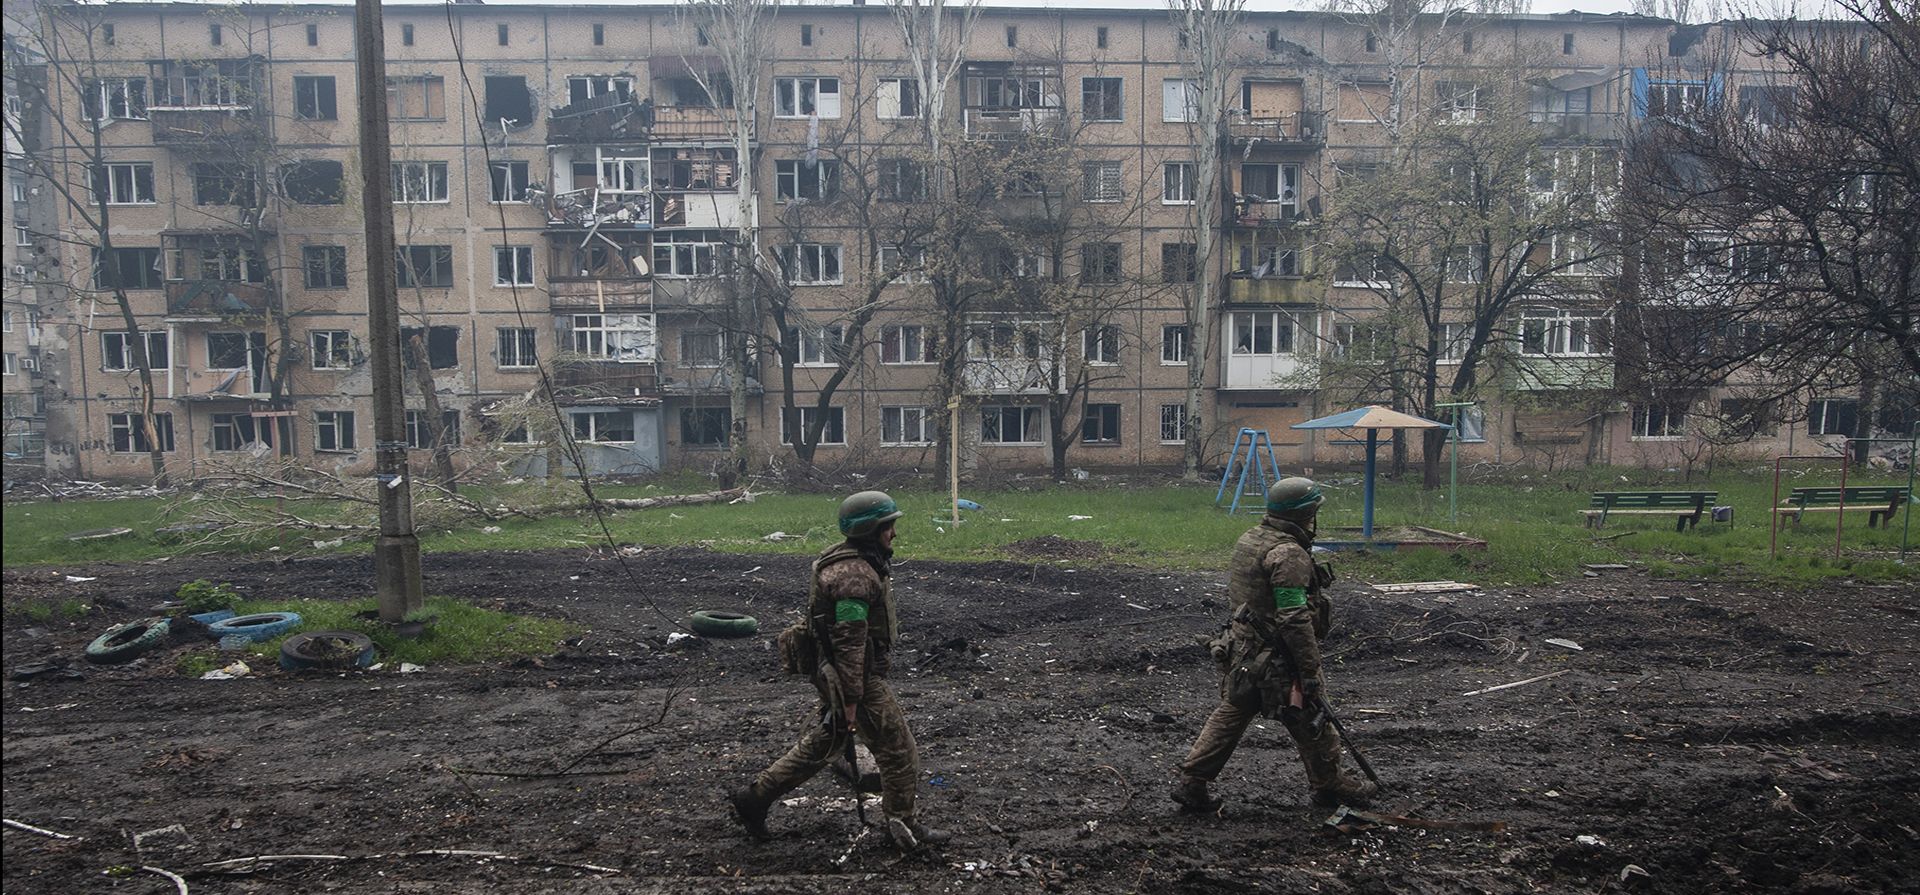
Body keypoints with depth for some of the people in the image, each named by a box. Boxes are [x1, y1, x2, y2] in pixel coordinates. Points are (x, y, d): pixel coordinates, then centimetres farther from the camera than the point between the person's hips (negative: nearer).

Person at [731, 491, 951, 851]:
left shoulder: (853, 562, 10)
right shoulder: (855, 576, -24)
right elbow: (849, 642, -25)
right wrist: (851, 700, -23)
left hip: (836, 674, 10)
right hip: (859, 678, -10)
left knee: (820, 746, 19)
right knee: (898, 750, 3)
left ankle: (754, 798, 24)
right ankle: (903, 825, 16)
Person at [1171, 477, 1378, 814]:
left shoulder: (1248, 539, 7)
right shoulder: (1288, 554, -22)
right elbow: (1294, 619, -25)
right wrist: (1310, 670, -21)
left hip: (1241, 648, 9)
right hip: (1276, 659, -9)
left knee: (1229, 715, 15)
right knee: (1311, 722, 11)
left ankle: (1191, 784, 15)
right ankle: (1330, 785, 29)